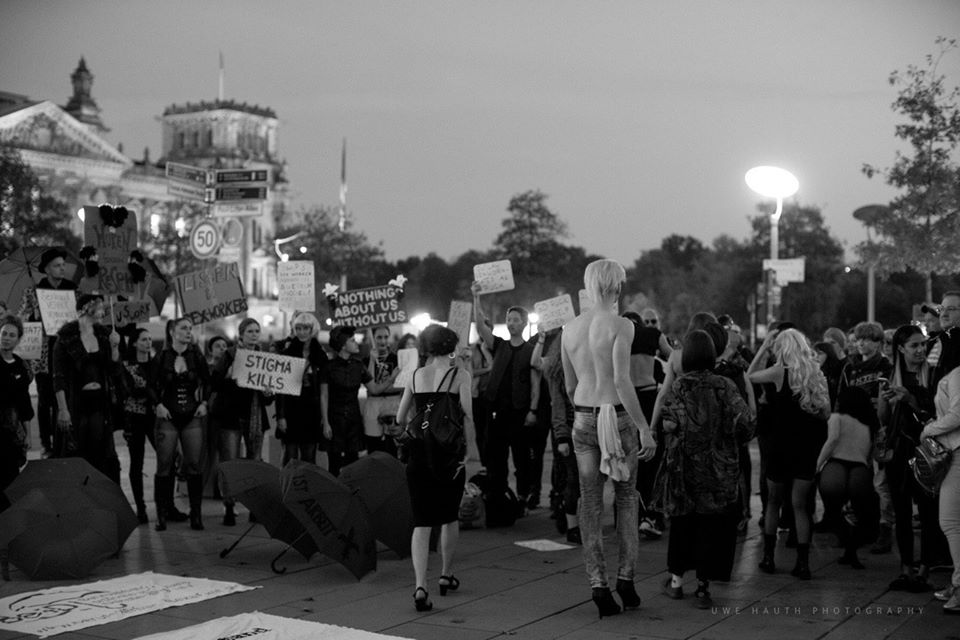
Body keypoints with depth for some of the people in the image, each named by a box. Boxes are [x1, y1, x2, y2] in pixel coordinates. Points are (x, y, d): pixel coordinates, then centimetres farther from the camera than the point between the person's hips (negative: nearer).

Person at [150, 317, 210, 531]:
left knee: (193, 465, -1)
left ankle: (196, 514, 6)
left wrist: (204, 403, 2)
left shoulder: (197, 357, 3)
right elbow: (152, 386, 7)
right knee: (164, 466, -2)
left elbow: (207, 382, 14)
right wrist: (158, 405, -6)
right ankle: (161, 515, 5)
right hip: (168, 417, -1)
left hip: (192, 417, 1)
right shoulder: (161, 358, -1)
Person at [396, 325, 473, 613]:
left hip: (418, 450, 2)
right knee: (450, 516, 19)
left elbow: (400, 418, 10)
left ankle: (420, 586, -14)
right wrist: (465, 449, -6)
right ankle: (446, 575, 30)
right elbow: (467, 416, -12)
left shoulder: (416, 375, 8)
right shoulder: (460, 375, -2)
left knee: (422, 522, 1)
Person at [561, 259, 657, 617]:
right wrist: (644, 428, -16)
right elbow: (621, 381, -18)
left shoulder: (570, 328, 7)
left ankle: (598, 585, 6)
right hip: (617, 417, -4)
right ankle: (625, 577, 10)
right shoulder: (620, 326, -10)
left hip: (583, 420, 4)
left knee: (590, 502, 7)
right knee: (626, 497, 12)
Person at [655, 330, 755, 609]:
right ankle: (703, 585, 8)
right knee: (711, 524, 7)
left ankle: (676, 579, 25)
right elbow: (745, 422, -10)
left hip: (683, 468, 1)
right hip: (719, 469, -1)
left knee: (682, 521, 15)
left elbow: (668, 428, -8)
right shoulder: (724, 386, -6)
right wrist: (732, 442, 8)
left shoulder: (677, 388, -5)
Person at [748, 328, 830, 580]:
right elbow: (826, 413, 5)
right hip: (809, 446, 3)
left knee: (773, 501, 14)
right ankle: (802, 563, 1)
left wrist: (763, 347, 3)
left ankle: (768, 557, 18)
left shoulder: (780, 372, -10)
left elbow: (750, 376, 2)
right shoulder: (816, 374, 2)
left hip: (782, 443, -3)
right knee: (800, 505, 7)